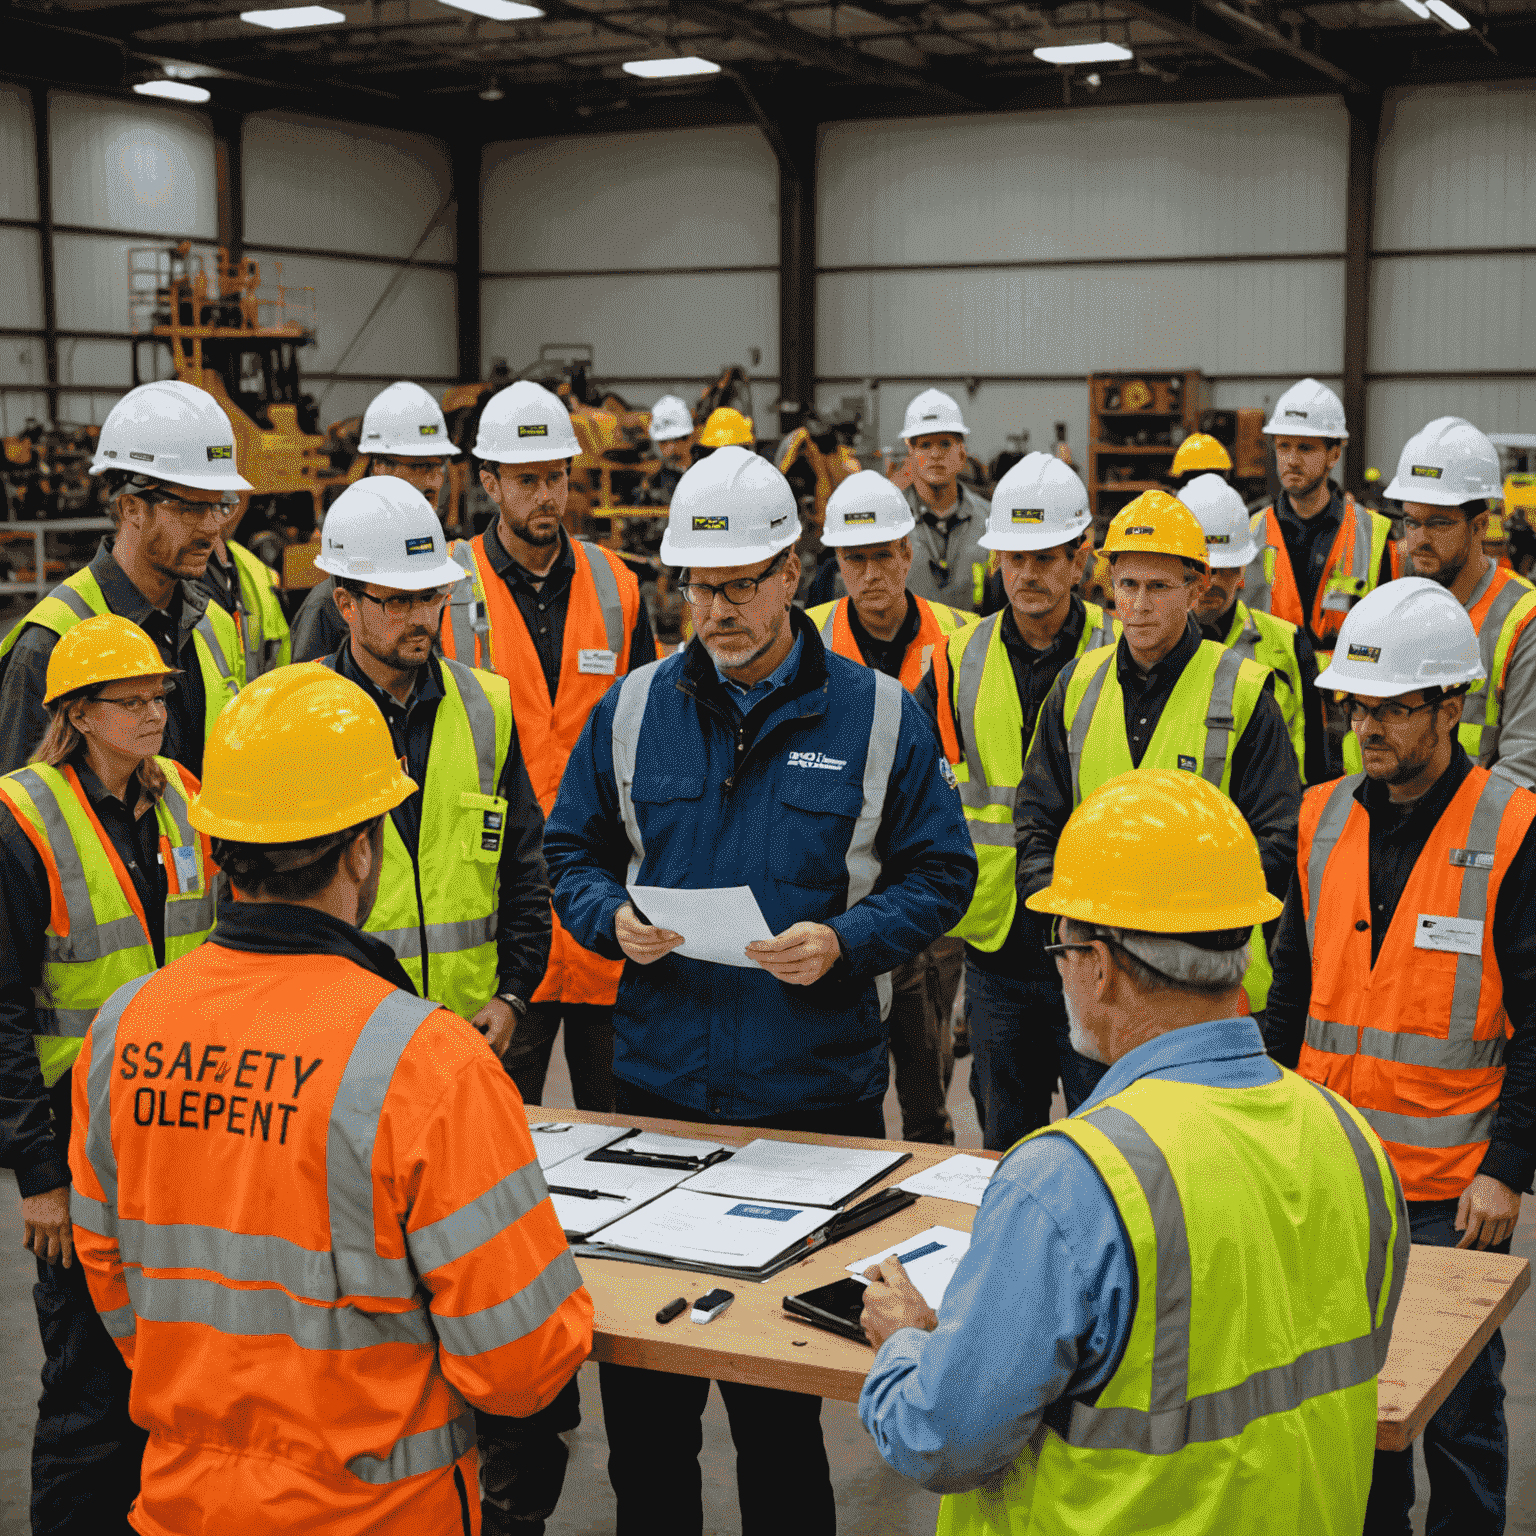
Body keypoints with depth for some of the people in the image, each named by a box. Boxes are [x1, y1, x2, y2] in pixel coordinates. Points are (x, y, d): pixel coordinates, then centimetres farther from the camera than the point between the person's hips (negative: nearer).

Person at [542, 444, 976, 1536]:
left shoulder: (878, 715, -1)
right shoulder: (634, 708, 6)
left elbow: (939, 873, 2)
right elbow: (573, 850, 14)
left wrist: (847, 943, -15)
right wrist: (611, 918, -7)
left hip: (816, 1093, -2)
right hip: (656, 1086, 3)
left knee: (782, 1403, 7)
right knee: (640, 1381, 10)